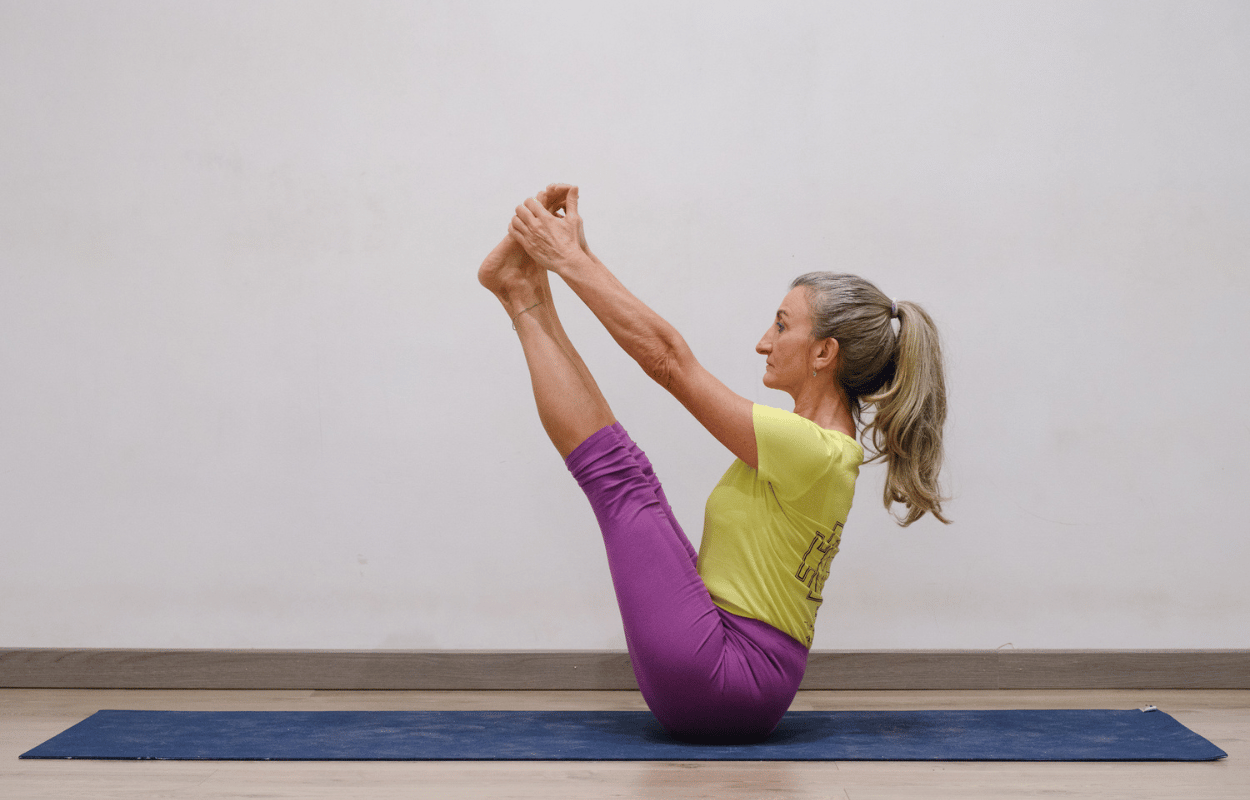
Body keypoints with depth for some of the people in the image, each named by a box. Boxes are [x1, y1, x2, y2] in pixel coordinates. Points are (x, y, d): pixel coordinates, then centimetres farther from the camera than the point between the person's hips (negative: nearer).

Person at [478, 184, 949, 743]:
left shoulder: (812, 450, -20)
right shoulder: (827, 440, 9)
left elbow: (668, 358, -17)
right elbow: (674, 358, 13)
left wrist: (570, 261, -10)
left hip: (719, 683, -8)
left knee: (621, 476, -6)